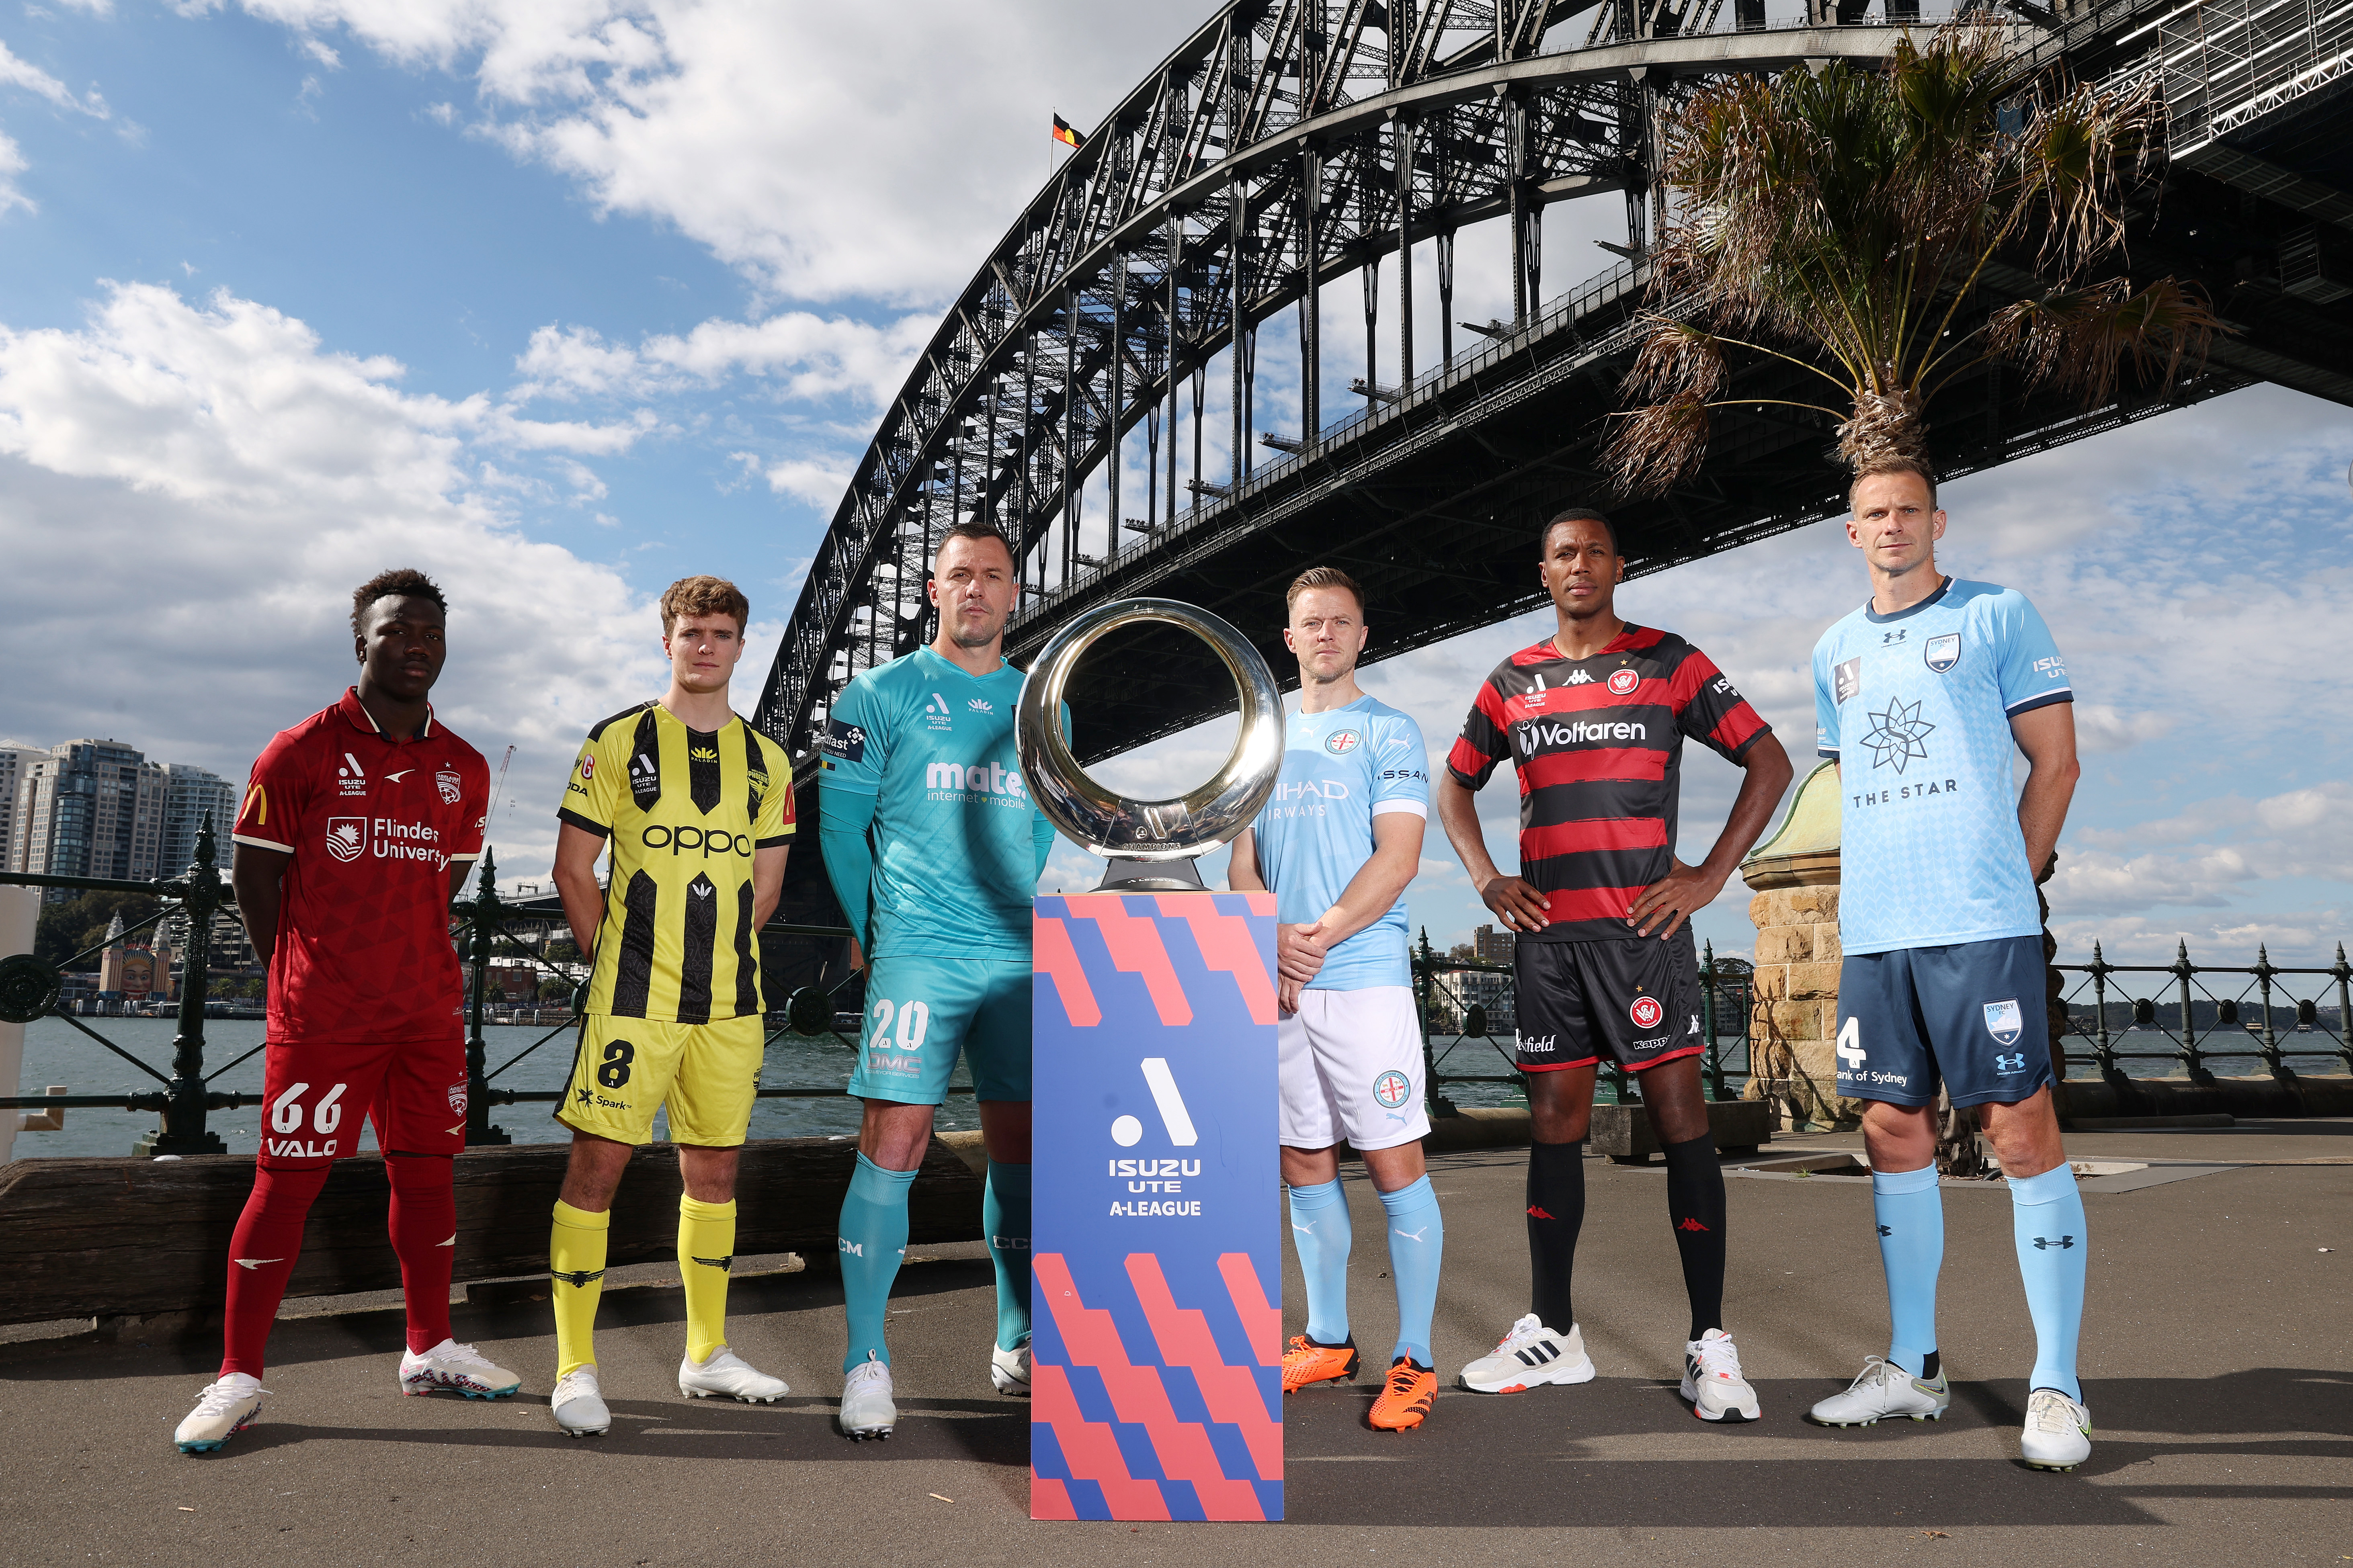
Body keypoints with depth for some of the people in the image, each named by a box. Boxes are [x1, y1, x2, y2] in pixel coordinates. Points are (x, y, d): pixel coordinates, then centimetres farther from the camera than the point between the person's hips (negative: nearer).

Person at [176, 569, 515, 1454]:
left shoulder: (465, 770, 8)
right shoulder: (301, 751, -5)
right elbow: (253, 875, 0)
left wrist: (404, 958, 15)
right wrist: (302, 975, 4)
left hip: (429, 1014, 4)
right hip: (320, 1019, -4)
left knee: (426, 1171, 10)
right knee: (287, 1181, 1)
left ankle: (430, 1350, 23)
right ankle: (238, 1378, 13)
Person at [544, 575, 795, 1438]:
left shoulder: (765, 762, 10)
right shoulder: (618, 743, 0)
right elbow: (573, 868, 1)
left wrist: (713, 954, 8)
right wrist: (620, 960, 1)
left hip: (730, 1005, 4)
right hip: (632, 1002, -4)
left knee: (713, 1171, 12)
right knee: (598, 1164, -2)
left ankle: (707, 1353, 25)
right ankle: (575, 1368, 11)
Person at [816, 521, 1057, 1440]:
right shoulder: (881, 695, 3)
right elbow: (840, 824, 5)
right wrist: (874, 930, 6)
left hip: (1021, 959, 4)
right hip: (917, 957, -3)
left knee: (1021, 1149, 8)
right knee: (892, 1146, -8)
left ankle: (1017, 1346, 23)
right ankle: (865, 1359, 3)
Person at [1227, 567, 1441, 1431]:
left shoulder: (1389, 733, 2)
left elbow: (1398, 856, -8)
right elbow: (1242, 864, 12)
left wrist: (1326, 932, -20)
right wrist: (1279, 938, -7)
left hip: (1365, 978, -5)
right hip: (1276, 982, 5)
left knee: (1394, 1164, -4)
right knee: (1304, 1165, 11)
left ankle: (1413, 1361, 5)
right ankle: (1327, 1341, 24)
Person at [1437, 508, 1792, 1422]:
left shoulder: (1668, 662, 3)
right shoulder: (1513, 682, 13)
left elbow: (1768, 763, 4)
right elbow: (1455, 784, 23)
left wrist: (1712, 876, -5)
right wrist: (1486, 880, 9)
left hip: (1643, 924, -3)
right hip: (1545, 931, 4)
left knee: (1679, 1117, -4)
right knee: (1553, 1122, 8)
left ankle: (1710, 1345, 5)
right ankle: (1552, 1334, 19)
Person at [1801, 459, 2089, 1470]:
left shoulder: (1997, 618, 4)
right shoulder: (1835, 651, 18)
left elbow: (2056, 762, 2)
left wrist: (2008, 883, -1)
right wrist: (1863, 893, 14)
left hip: (1981, 927, -5)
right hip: (1871, 932, 5)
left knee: (2023, 1132, -4)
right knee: (1894, 1133, 9)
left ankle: (2057, 1388, 6)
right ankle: (1912, 1369, 21)